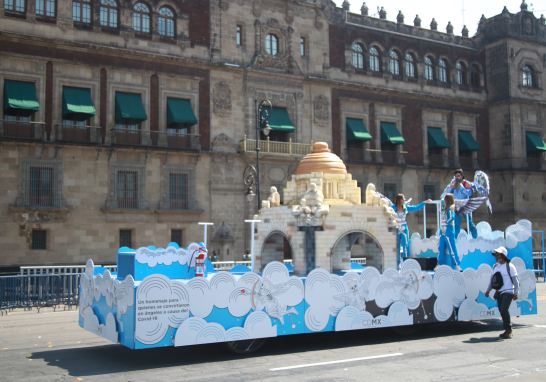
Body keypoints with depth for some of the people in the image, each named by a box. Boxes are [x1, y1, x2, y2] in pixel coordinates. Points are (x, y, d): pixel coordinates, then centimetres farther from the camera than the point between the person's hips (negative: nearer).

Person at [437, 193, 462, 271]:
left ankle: (457, 265, -4)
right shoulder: (444, 208, 14)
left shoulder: (450, 208, -11)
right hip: (443, 231, 9)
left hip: (448, 231, -9)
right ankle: (440, 264, 18)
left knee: (452, 248, -8)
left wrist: (446, 224, -17)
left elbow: (452, 217, -25)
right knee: (441, 247, 11)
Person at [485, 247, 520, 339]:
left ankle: (508, 330, -8)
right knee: (502, 311, 6)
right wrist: (488, 290, 19)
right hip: (499, 292, 7)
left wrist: (515, 292, -12)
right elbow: (492, 279, 22)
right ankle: (508, 331, 17)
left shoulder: (510, 266, -7)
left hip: (508, 292, -7)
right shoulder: (495, 266, 13)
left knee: (504, 310, -19)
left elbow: (516, 280, -8)